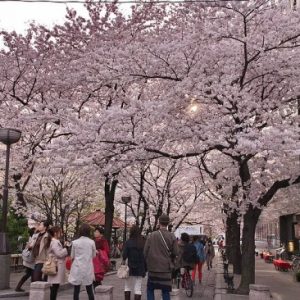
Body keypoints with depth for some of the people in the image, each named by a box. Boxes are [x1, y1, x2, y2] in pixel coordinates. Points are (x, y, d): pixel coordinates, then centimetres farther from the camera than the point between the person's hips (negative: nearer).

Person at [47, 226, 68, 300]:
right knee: (55, 286, -9)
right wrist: (67, 249, -9)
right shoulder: (54, 242, -14)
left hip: (57, 266, 10)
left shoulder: (56, 242, 18)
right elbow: (59, 253, -20)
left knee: (55, 286, 10)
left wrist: (66, 252, 12)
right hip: (56, 266, -10)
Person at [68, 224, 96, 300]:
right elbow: (94, 255, 7)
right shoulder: (91, 242, -4)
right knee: (89, 291, 9)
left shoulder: (75, 242, -4)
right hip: (88, 269, 0)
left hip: (77, 268, 0)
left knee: (76, 291, 6)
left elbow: (72, 256, 4)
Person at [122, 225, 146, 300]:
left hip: (130, 268, -2)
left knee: (127, 287, 15)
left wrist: (123, 261, 7)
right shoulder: (143, 243, -3)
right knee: (138, 288, 8)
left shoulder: (128, 242, -11)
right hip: (140, 268, 2)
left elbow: (124, 255, -14)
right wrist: (145, 269, 7)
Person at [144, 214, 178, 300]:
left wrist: (147, 263, 13)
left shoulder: (152, 235, -5)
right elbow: (175, 253, -4)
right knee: (165, 291, 7)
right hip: (166, 268, 0)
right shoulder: (172, 237, -5)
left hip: (153, 268, 0)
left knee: (150, 289, 14)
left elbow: (145, 252, -3)